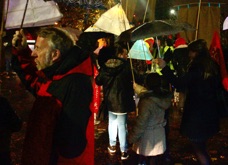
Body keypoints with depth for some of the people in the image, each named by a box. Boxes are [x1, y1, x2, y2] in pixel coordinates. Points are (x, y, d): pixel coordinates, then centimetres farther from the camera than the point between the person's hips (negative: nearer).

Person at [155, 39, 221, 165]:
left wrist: (164, 68, -25)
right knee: (201, 146, 21)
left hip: (197, 113, -8)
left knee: (198, 148, 5)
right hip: (209, 113, 8)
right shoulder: (212, 66, 4)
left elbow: (179, 84, -27)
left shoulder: (197, 68, -20)